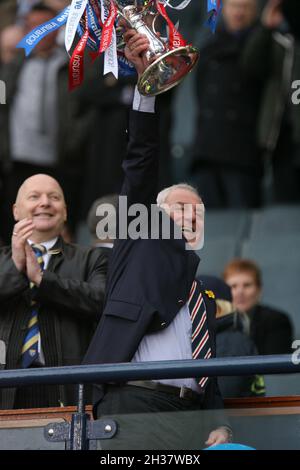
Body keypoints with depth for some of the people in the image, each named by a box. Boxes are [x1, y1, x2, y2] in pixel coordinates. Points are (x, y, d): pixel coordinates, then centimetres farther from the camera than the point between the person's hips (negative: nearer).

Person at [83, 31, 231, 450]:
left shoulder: (206, 285, 27)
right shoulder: (143, 241, 18)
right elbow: (141, 166, 8)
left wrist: (221, 425, 5)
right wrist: (146, 83, -1)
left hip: (189, 415, 5)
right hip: (134, 403, -5)